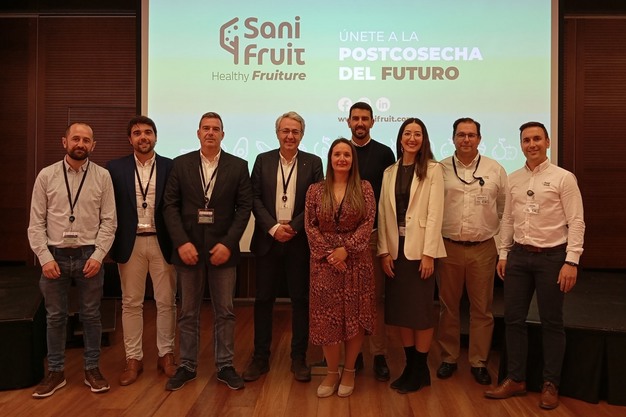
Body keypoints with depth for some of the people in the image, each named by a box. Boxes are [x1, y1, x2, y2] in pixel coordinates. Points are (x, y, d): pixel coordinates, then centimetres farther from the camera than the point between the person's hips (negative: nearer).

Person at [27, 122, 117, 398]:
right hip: (54, 255, 1)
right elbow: (36, 223, 0)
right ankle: (56, 372, 27)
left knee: (90, 315, 10)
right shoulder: (46, 176, 0)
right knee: (55, 316, 12)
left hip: (89, 255, -1)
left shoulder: (102, 176, -2)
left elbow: (109, 221, -2)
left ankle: (92, 369, 25)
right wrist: (45, 257, -8)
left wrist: (97, 255, -10)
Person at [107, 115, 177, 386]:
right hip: (130, 243, 1)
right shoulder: (115, 168, 3)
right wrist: (112, 243, -3)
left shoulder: (170, 167, 0)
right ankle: (133, 358, 21)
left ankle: (166, 354, 22)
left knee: (166, 301, 7)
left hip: (162, 242, 0)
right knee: (131, 303, 9)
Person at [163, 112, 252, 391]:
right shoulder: (181, 164, 4)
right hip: (188, 248, 1)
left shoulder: (238, 166, 2)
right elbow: (170, 205, 0)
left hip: (222, 248, 0)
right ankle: (187, 366, 24)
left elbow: (244, 207, -2)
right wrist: (182, 243, -11)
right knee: (188, 312, 10)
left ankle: (225, 366, 21)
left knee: (225, 312, 7)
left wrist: (228, 244, -11)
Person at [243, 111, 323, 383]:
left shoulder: (313, 163, 3)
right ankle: (260, 358, 20)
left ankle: (299, 358, 20)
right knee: (263, 299, 7)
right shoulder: (263, 160, 6)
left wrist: (293, 226, -13)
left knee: (300, 300, 6)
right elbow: (255, 198, 0)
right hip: (268, 240, 1)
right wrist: (273, 227, -12)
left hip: (300, 242, -1)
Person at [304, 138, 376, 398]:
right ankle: (332, 372, 21)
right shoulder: (315, 190, 4)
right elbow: (310, 226, -1)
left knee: (355, 316, 5)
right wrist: (328, 254, -12)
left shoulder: (364, 188, 1)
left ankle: (349, 370, 23)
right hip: (324, 262, 1)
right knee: (327, 318, 4)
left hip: (357, 261, -1)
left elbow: (368, 223, -6)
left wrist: (346, 249, -15)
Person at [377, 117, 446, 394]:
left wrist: (428, 253, -14)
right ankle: (410, 366, 22)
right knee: (400, 309, 9)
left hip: (419, 247, -4)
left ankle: (420, 369, 16)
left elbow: (435, 213, -8)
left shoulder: (432, 169, -1)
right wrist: (384, 251, -2)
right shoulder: (390, 172, 11)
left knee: (421, 309, 3)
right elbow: (383, 213, 6)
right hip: (395, 248, 4)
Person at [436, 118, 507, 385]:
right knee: (448, 306, 10)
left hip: (483, 248, 1)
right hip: (448, 247, 0)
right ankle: (448, 358, 24)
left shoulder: (495, 170, 4)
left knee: (482, 309, 8)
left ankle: (479, 362, 22)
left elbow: (505, 210, 8)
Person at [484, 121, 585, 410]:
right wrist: (503, 254, 9)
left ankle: (550, 385, 22)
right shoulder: (513, 179, 8)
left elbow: (576, 222, -9)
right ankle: (515, 379, 23)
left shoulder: (563, 178, -6)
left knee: (551, 322, 7)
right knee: (513, 319, 8)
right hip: (519, 255, 5)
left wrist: (571, 261, -15)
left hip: (551, 256, -4)